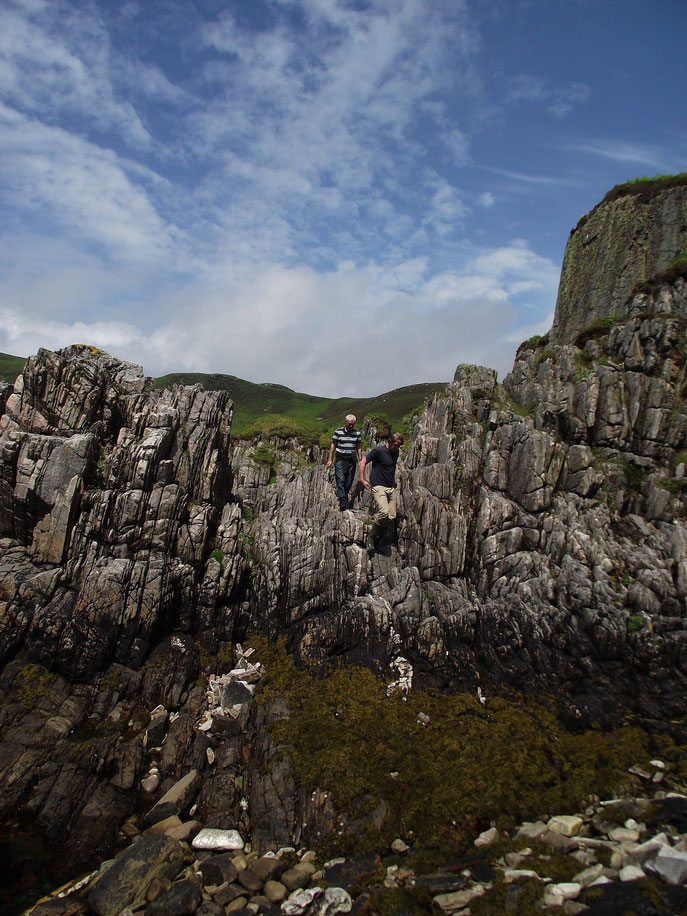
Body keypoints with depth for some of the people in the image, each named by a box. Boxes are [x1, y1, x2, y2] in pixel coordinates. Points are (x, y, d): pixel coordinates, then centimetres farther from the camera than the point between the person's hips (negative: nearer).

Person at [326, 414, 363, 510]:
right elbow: (333, 445, 3)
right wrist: (330, 459, 0)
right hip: (340, 459, -3)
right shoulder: (338, 432, -3)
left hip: (352, 460, 3)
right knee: (341, 480, -14)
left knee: (349, 482, 4)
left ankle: (344, 497, 24)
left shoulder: (357, 433, 5)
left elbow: (358, 448, 10)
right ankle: (342, 502, -18)